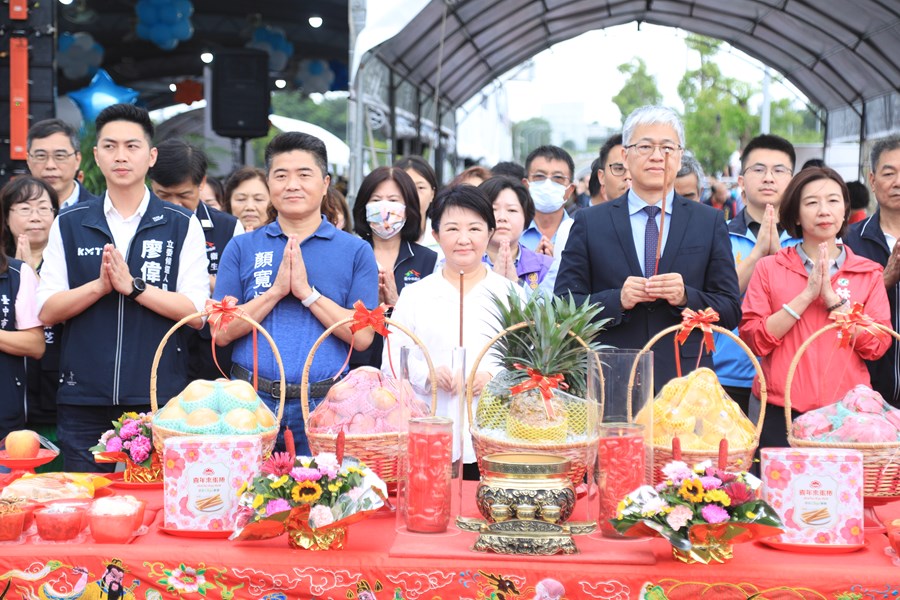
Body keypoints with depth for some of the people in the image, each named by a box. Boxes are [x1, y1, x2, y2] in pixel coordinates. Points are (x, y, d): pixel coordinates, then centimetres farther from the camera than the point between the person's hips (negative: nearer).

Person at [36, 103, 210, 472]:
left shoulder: (182, 226, 4)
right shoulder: (69, 225, 9)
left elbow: (195, 313, -4)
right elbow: (47, 311, 3)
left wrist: (133, 286, -15)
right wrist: (100, 285, -12)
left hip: (159, 400, -1)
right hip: (83, 401, 2)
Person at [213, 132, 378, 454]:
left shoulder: (356, 251, 5)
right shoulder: (242, 248, 9)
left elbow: (362, 336, -3)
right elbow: (221, 332, 1)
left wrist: (307, 292, -10)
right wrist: (276, 291, -9)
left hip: (324, 405, -1)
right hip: (251, 402, 1)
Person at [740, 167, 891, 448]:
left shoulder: (869, 273, 9)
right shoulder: (769, 268, 5)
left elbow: (877, 346, -2)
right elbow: (753, 340, -4)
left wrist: (832, 298, -10)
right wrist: (807, 295, -10)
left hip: (847, 413, 1)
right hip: (779, 414, -1)